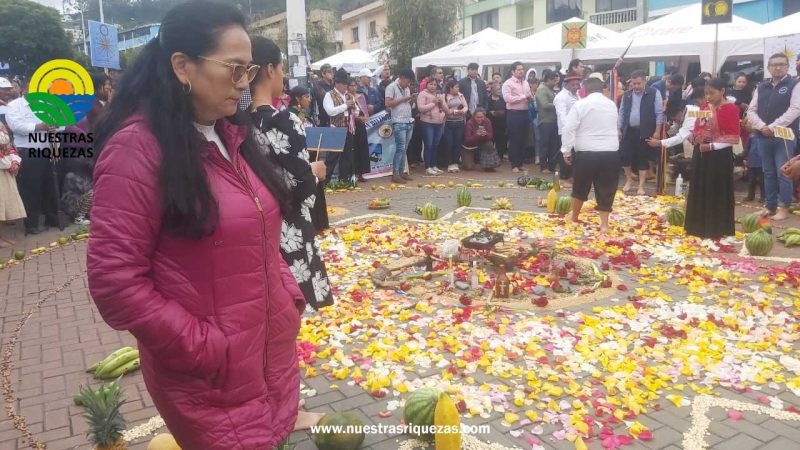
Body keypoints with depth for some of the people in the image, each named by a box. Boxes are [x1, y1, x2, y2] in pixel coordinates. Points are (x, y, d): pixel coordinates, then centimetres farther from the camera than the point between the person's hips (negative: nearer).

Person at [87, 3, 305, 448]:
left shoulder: (232, 135, 7)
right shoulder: (137, 148, -17)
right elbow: (115, 279, -19)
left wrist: (290, 294, 6)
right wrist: (201, 346, -17)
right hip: (213, 379, -7)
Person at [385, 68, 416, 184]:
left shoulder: (407, 89, 18)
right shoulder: (391, 87, -5)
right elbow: (388, 103, -14)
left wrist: (412, 100, 4)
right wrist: (403, 99, -13)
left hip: (409, 122, 8)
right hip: (399, 123, -8)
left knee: (404, 148, 9)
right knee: (400, 148, -11)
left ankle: (401, 172, 15)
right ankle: (395, 174, -7)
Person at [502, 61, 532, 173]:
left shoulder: (526, 83, 15)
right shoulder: (508, 83, -7)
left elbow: (530, 97, 20)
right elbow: (507, 98, -19)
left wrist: (530, 97, -4)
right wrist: (523, 97, -17)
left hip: (525, 113, 7)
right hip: (513, 114, -7)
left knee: (523, 140, 10)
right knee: (514, 140, -2)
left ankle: (520, 163, 19)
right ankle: (514, 165, 5)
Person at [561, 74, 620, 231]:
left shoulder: (580, 104, -5)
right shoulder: (612, 105, 11)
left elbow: (568, 129, -10)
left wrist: (566, 151, -4)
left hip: (586, 153, -2)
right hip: (610, 153, 3)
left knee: (580, 187, 15)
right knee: (606, 190, 7)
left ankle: (574, 217, 29)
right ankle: (604, 223, 4)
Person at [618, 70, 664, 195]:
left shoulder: (654, 93, -4)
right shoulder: (626, 95, 7)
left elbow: (659, 113, -5)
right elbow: (621, 113, 13)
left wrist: (657, 131, -9)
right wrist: (618, 129, 7)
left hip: (645, 132, -3)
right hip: (628, 131, 4)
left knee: (643, 159, 3)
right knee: (625, 156, 3)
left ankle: (641, 186, 9)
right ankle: (629, 180, 24)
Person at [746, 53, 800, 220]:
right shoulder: (761, 87, 13)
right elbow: (751, 111, 8)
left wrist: (773, 127, -16)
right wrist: (762, 126, -10)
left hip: (784, 136, -4)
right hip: (763, 137, 5)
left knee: (783, 173, -4)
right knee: (768, 173, 11)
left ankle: (784, 208, 4)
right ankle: (770, 206, 20)